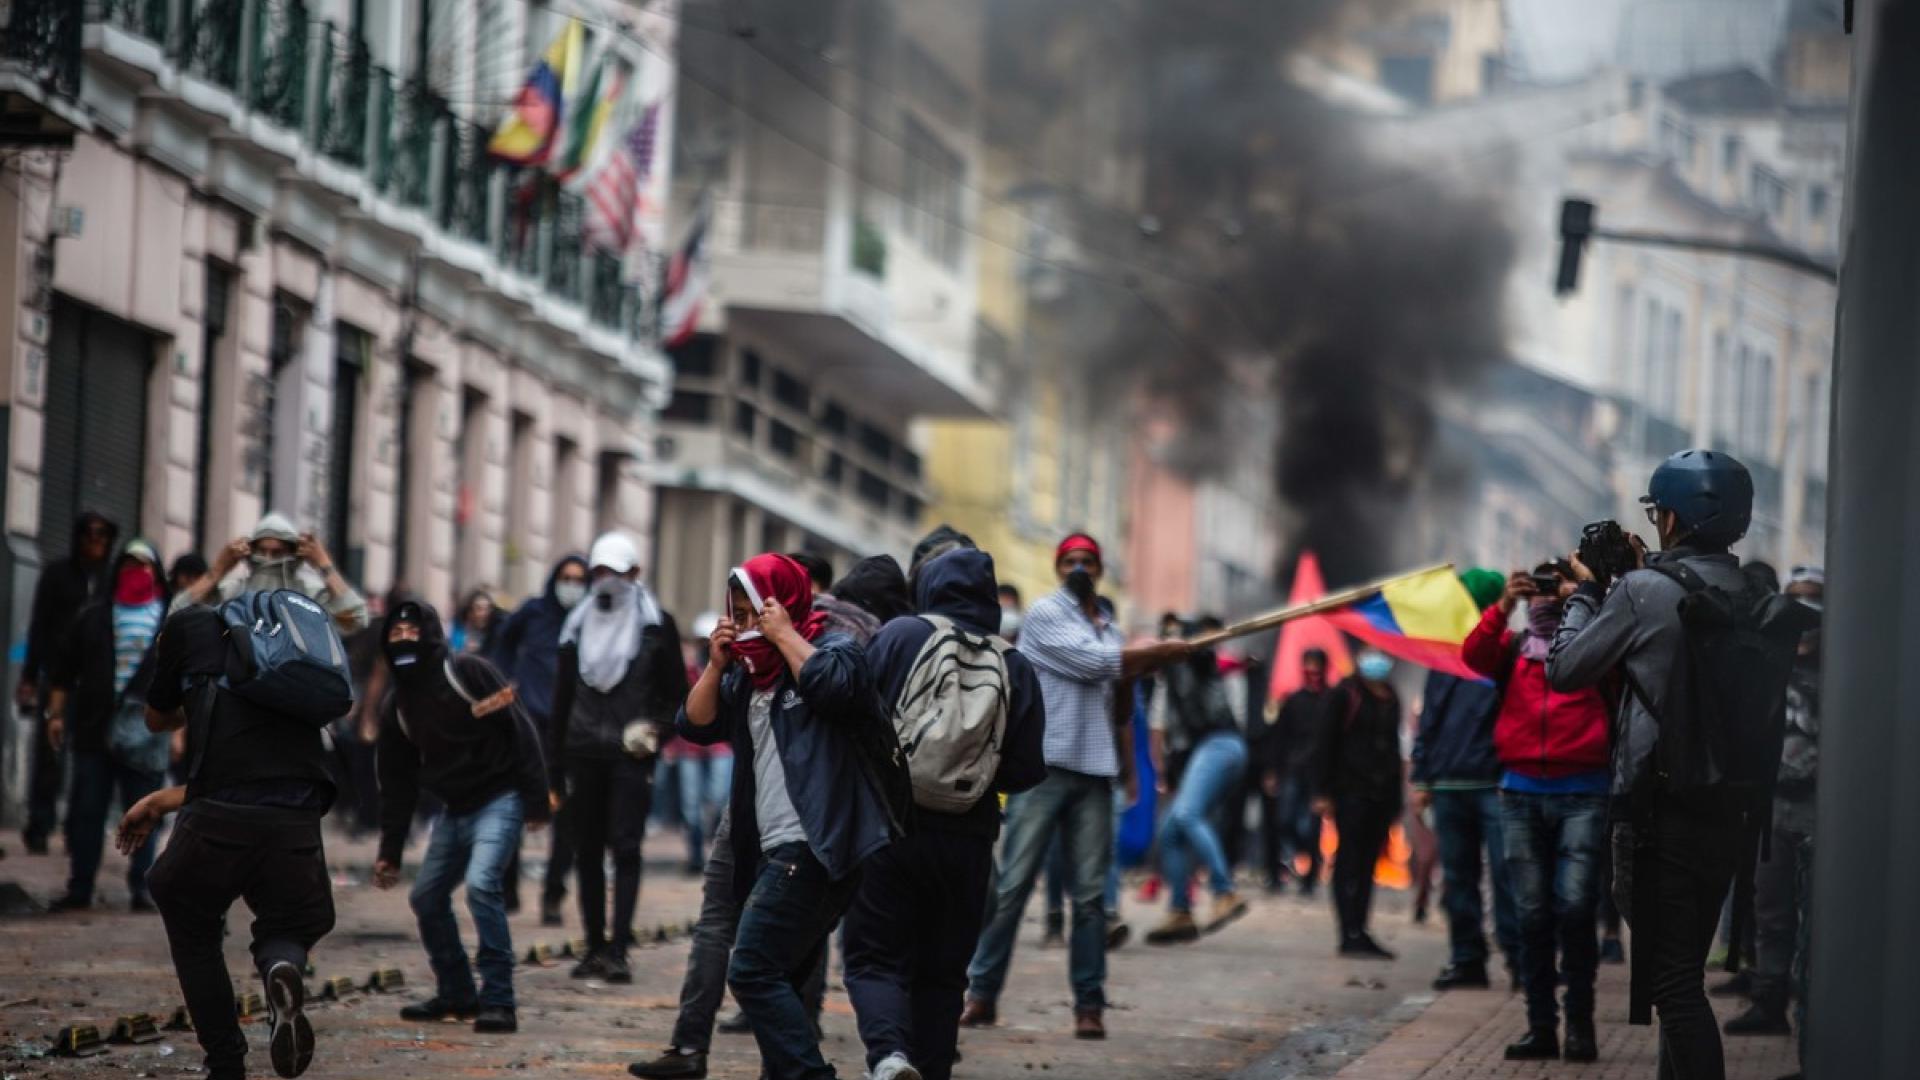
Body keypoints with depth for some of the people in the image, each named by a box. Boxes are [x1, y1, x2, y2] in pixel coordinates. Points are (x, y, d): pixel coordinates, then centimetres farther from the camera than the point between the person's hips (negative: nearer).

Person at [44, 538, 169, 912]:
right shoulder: (94, 617, 11)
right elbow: (64, 669, 12)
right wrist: (56, 713, 5)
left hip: (145, 733, -1)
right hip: (93, 729, 1)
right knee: (85, 812, 2)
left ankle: (141, 888, 6)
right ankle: (80, 888, 7)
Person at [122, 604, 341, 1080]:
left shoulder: (190, 626, 15)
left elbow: (157, 718, 30)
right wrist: (161, 801, 37)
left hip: (220, 823, -3)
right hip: (297, 826, 3)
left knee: (192, 932, 25)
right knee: (289, 930, 26)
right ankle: (283, 969, -11)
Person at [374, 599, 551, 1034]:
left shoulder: (468, 673, -12)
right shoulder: (399, 705, 8)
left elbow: (520, 732, -13)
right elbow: (397, 784, 14)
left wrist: (536, 802, -17)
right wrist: (389, 852, 11)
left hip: (498, 800, -8)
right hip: (453, 810, 8)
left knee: (481, 884, -24)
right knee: (427, 897, 7)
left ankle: (498, 1000, -19)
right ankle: (456, 994, 24)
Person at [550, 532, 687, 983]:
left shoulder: (656, 626, 4)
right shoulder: (578, 626, 13)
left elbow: (676, 692, 10)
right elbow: (562, 700, 14)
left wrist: (654, 727, -9)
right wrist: (555, 771, 11)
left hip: (630, 757, -4)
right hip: (584, 754, 4)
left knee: (625, 848, -11)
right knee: (587, 852, 4)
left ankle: (618, 949, -15)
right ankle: (595, 946, 10)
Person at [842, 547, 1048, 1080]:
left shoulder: (901, 637, -4)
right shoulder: (1016, 668, 2)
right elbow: (1025, 771, 0)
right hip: (967, 842, 2)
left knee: (874, 957, 2)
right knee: (941, 973, 14)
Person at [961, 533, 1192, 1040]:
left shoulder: (1110, 631, 18)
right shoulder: (1045, 613, -1)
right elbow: (1094, 661, -12)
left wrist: (1130, 767, 12)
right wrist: (1161, 651, -4)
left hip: (1094, 772, 5)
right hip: (1044, 765, -5)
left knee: (1091, 893, 1)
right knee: (1012, 884, -5)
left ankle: (1089, 1004, 3)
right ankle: (981, 994, -1)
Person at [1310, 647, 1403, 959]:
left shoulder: (1390, 699, 16)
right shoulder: (1344, 695, -1)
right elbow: (1324, 744, -3)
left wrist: (1395, 799, 17)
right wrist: (1323, 792, -9)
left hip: (1381, 793, 6)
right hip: (1351, 790, -6)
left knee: (1367, 863, 6)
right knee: (1351, 860, -7)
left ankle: (1358, 934, 8)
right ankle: (1351, 934, -9)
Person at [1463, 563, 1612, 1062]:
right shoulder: (1513, 647, 15)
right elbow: (1474, 655, -3)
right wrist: (1504, 606, -15)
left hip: (1582, 794, -3)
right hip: (1522, 792, 3)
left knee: (1574, 906, -12)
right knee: (1532, 913, 2)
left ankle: (1580, 1021, -4)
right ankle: (1540, 1024, 5)